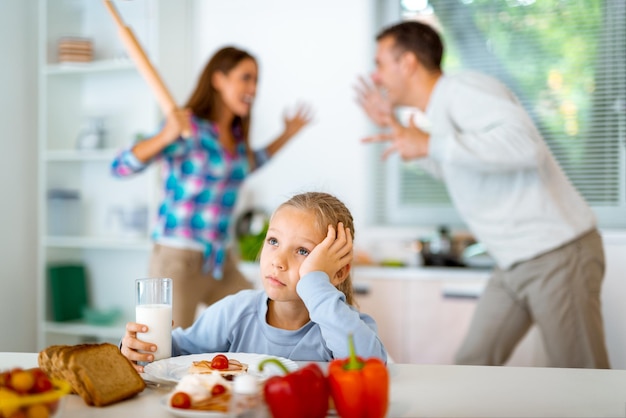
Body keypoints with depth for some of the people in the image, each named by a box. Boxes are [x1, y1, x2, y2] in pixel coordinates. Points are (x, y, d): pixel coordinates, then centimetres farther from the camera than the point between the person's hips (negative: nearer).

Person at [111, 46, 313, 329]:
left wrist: (286, 136, 29)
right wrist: (166, 136, -34)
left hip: (221, 262, 7)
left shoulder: (236, 135, 9)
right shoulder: (189, 129, -12)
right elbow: (121, 167, -20)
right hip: (179, 260, -7)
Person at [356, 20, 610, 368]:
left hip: (557, 253, -9)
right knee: (472, 366, 9)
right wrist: (398, 131, 22)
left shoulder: (463, 88, -14)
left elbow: (524, 144, -29)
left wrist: (431, 144, -25)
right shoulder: (440, 107, 14)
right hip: (515, 262, 10)